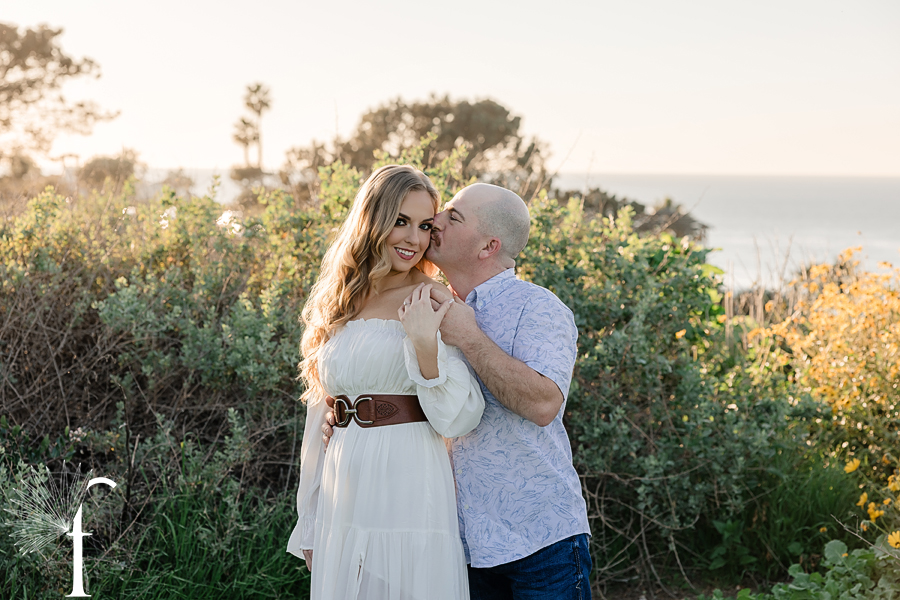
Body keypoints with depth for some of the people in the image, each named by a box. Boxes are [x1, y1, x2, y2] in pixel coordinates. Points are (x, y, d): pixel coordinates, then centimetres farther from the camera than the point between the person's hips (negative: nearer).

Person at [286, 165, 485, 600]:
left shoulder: (436, 305, -3)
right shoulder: (336, 307, 10)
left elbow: (457, 421, -11)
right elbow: (319, 415, 15)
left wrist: (425, 343, -24)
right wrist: (309, 523, 16)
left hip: (412, 496, -4)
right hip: (344, 498, 4)